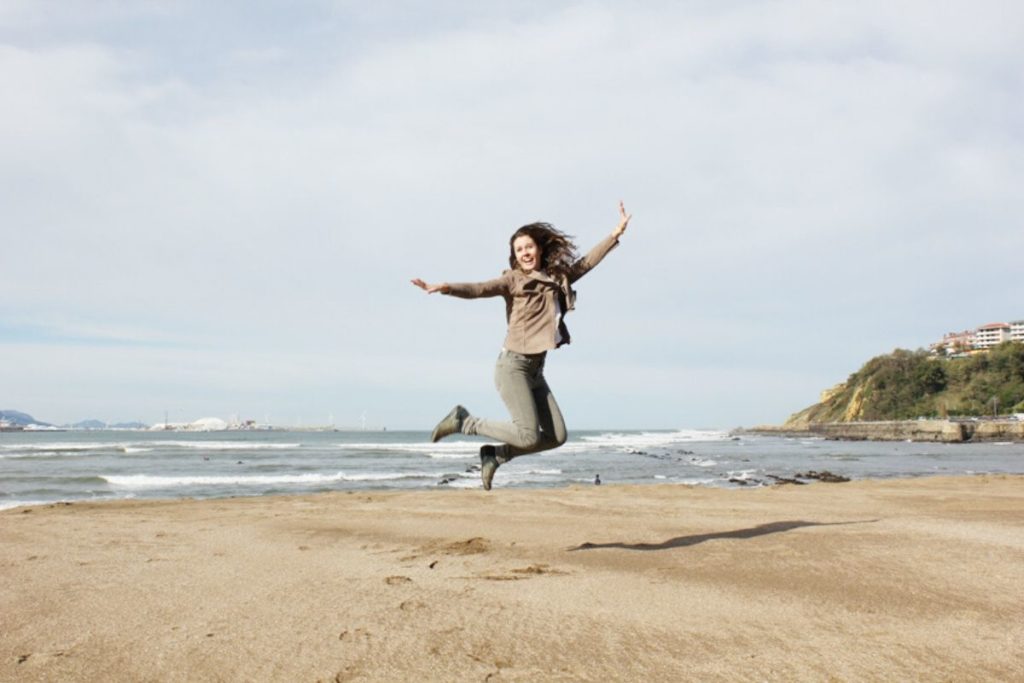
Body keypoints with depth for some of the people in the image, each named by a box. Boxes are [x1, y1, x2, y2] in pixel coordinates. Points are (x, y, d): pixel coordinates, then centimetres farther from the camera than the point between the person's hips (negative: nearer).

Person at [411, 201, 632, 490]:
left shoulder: (558, 278, 12)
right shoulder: (514, 280, -6)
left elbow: (587, 261, 22)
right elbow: (480, 289, -20)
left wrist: (617, 232, 23)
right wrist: (446, 287, -37)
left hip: (536, 369, 7)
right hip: (513, 365, -7)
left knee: (557, 436, 3)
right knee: (529, 435, -14)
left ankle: (496, 454, 16)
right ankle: (464, 421, 2)